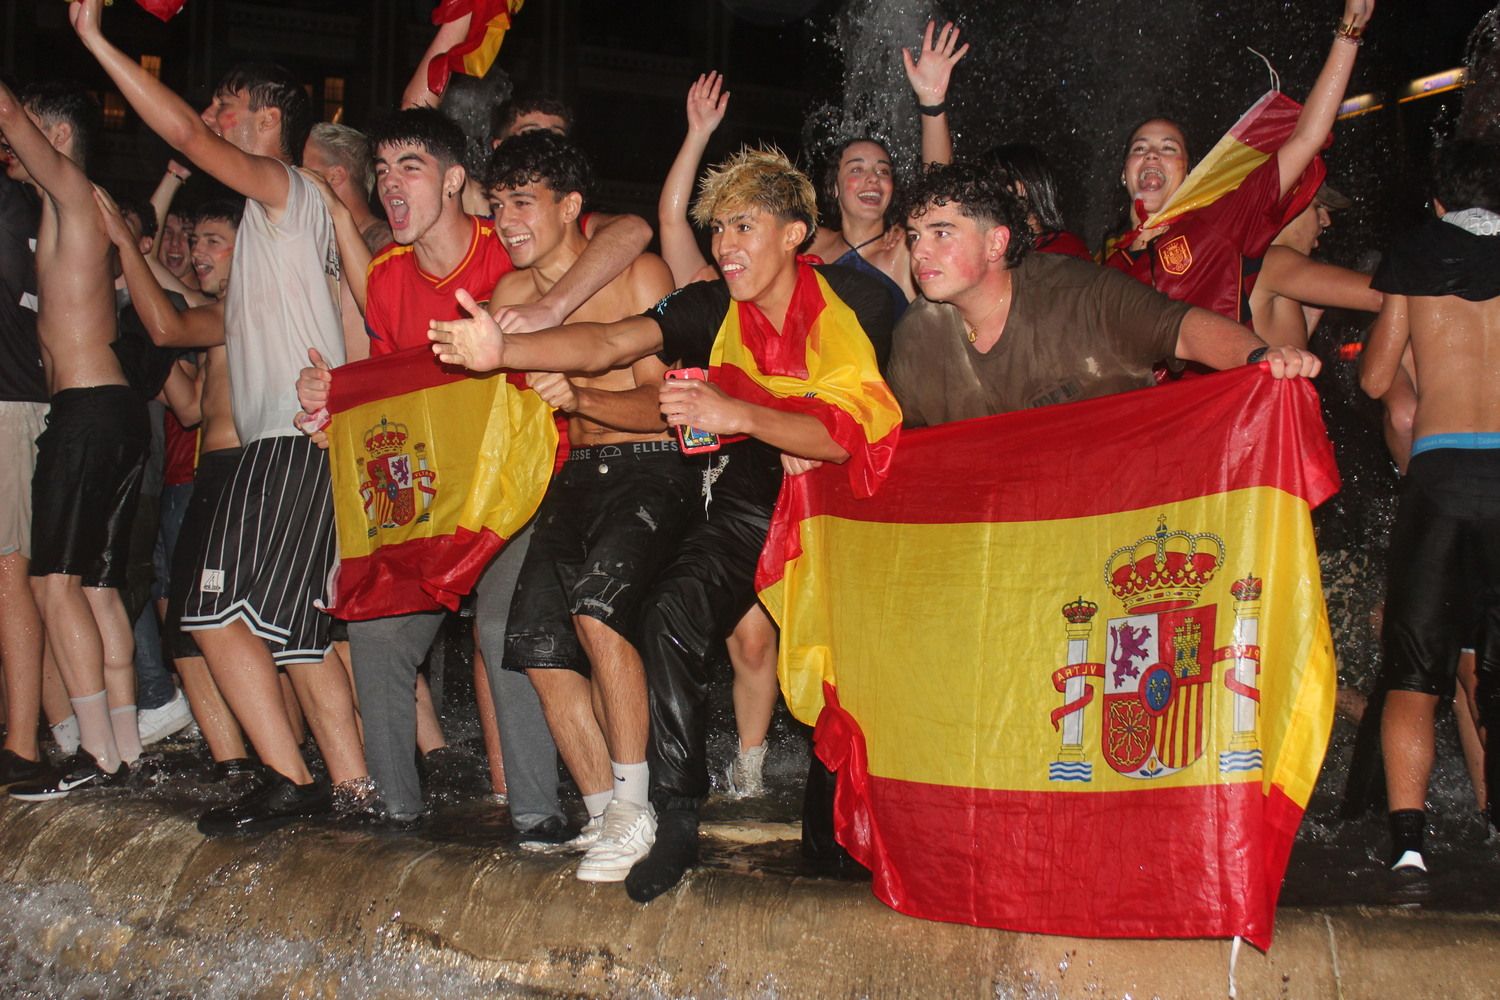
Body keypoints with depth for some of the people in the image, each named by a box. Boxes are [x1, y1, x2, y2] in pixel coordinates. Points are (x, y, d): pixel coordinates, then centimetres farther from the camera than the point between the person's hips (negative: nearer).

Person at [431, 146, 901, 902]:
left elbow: (845, 435, -19)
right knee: (672, 615, -18)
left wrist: (735, 415, -32)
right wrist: (503, 351, -33)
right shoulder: (713, 309, -4)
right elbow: (609, 343, -17)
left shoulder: (857, 305, -13)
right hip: (753, 491, 2)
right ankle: (676, 819, -10)